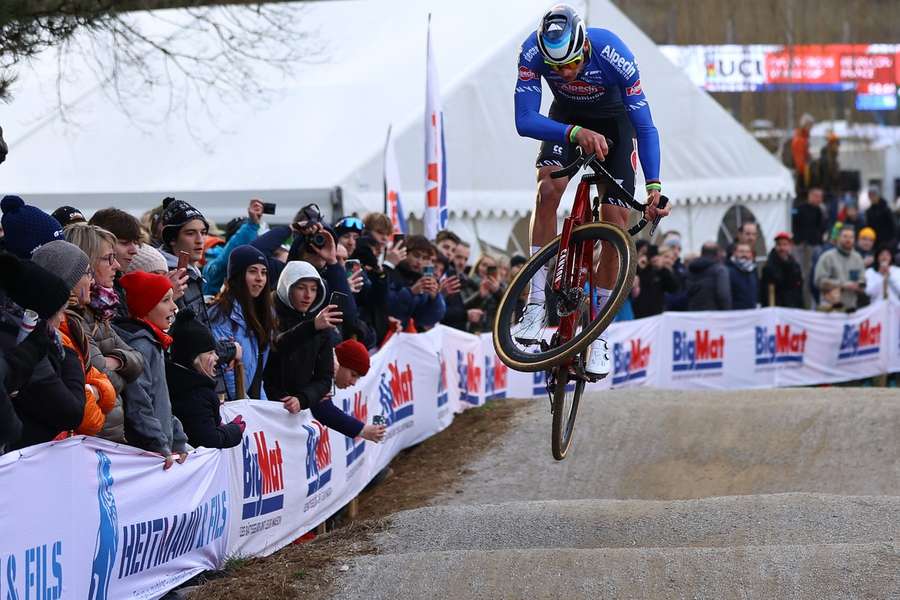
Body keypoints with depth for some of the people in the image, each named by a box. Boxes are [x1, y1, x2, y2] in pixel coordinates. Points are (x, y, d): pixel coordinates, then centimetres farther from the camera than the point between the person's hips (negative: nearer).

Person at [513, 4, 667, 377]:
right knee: (548, 189, -27)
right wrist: (576, 133, -52)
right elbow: (525, 120, -36)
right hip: (566, 117, 1)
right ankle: (536, 305, -20)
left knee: (616, 222, -11)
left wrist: (654, 185, -39)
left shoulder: (613, 55, -37)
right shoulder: (532, 53, -33)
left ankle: (598, 337, -1)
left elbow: (645, 127, -30)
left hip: (613, 120, -1)